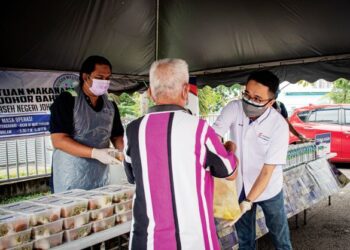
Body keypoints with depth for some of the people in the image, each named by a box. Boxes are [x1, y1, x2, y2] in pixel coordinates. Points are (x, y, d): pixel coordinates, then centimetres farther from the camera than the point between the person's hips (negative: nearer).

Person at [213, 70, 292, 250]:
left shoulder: (279, 126, -24)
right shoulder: (234, 108, -17)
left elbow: (267, 171, -22)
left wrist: (248, 202, -27)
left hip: (268, 189, -2)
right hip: (239, 186, 2)